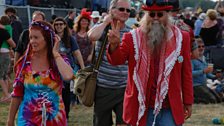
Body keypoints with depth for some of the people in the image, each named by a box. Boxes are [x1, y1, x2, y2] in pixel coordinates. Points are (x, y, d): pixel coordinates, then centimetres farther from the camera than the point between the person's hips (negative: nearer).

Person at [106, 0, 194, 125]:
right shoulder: (133, 38, 2)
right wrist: (114, 45, -30)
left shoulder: (181, 37, 2)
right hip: (141, 108, 0)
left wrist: (188, 102, 7)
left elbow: (186, 72, 6)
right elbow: (117, 60, -8)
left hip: (170, 110, 0)